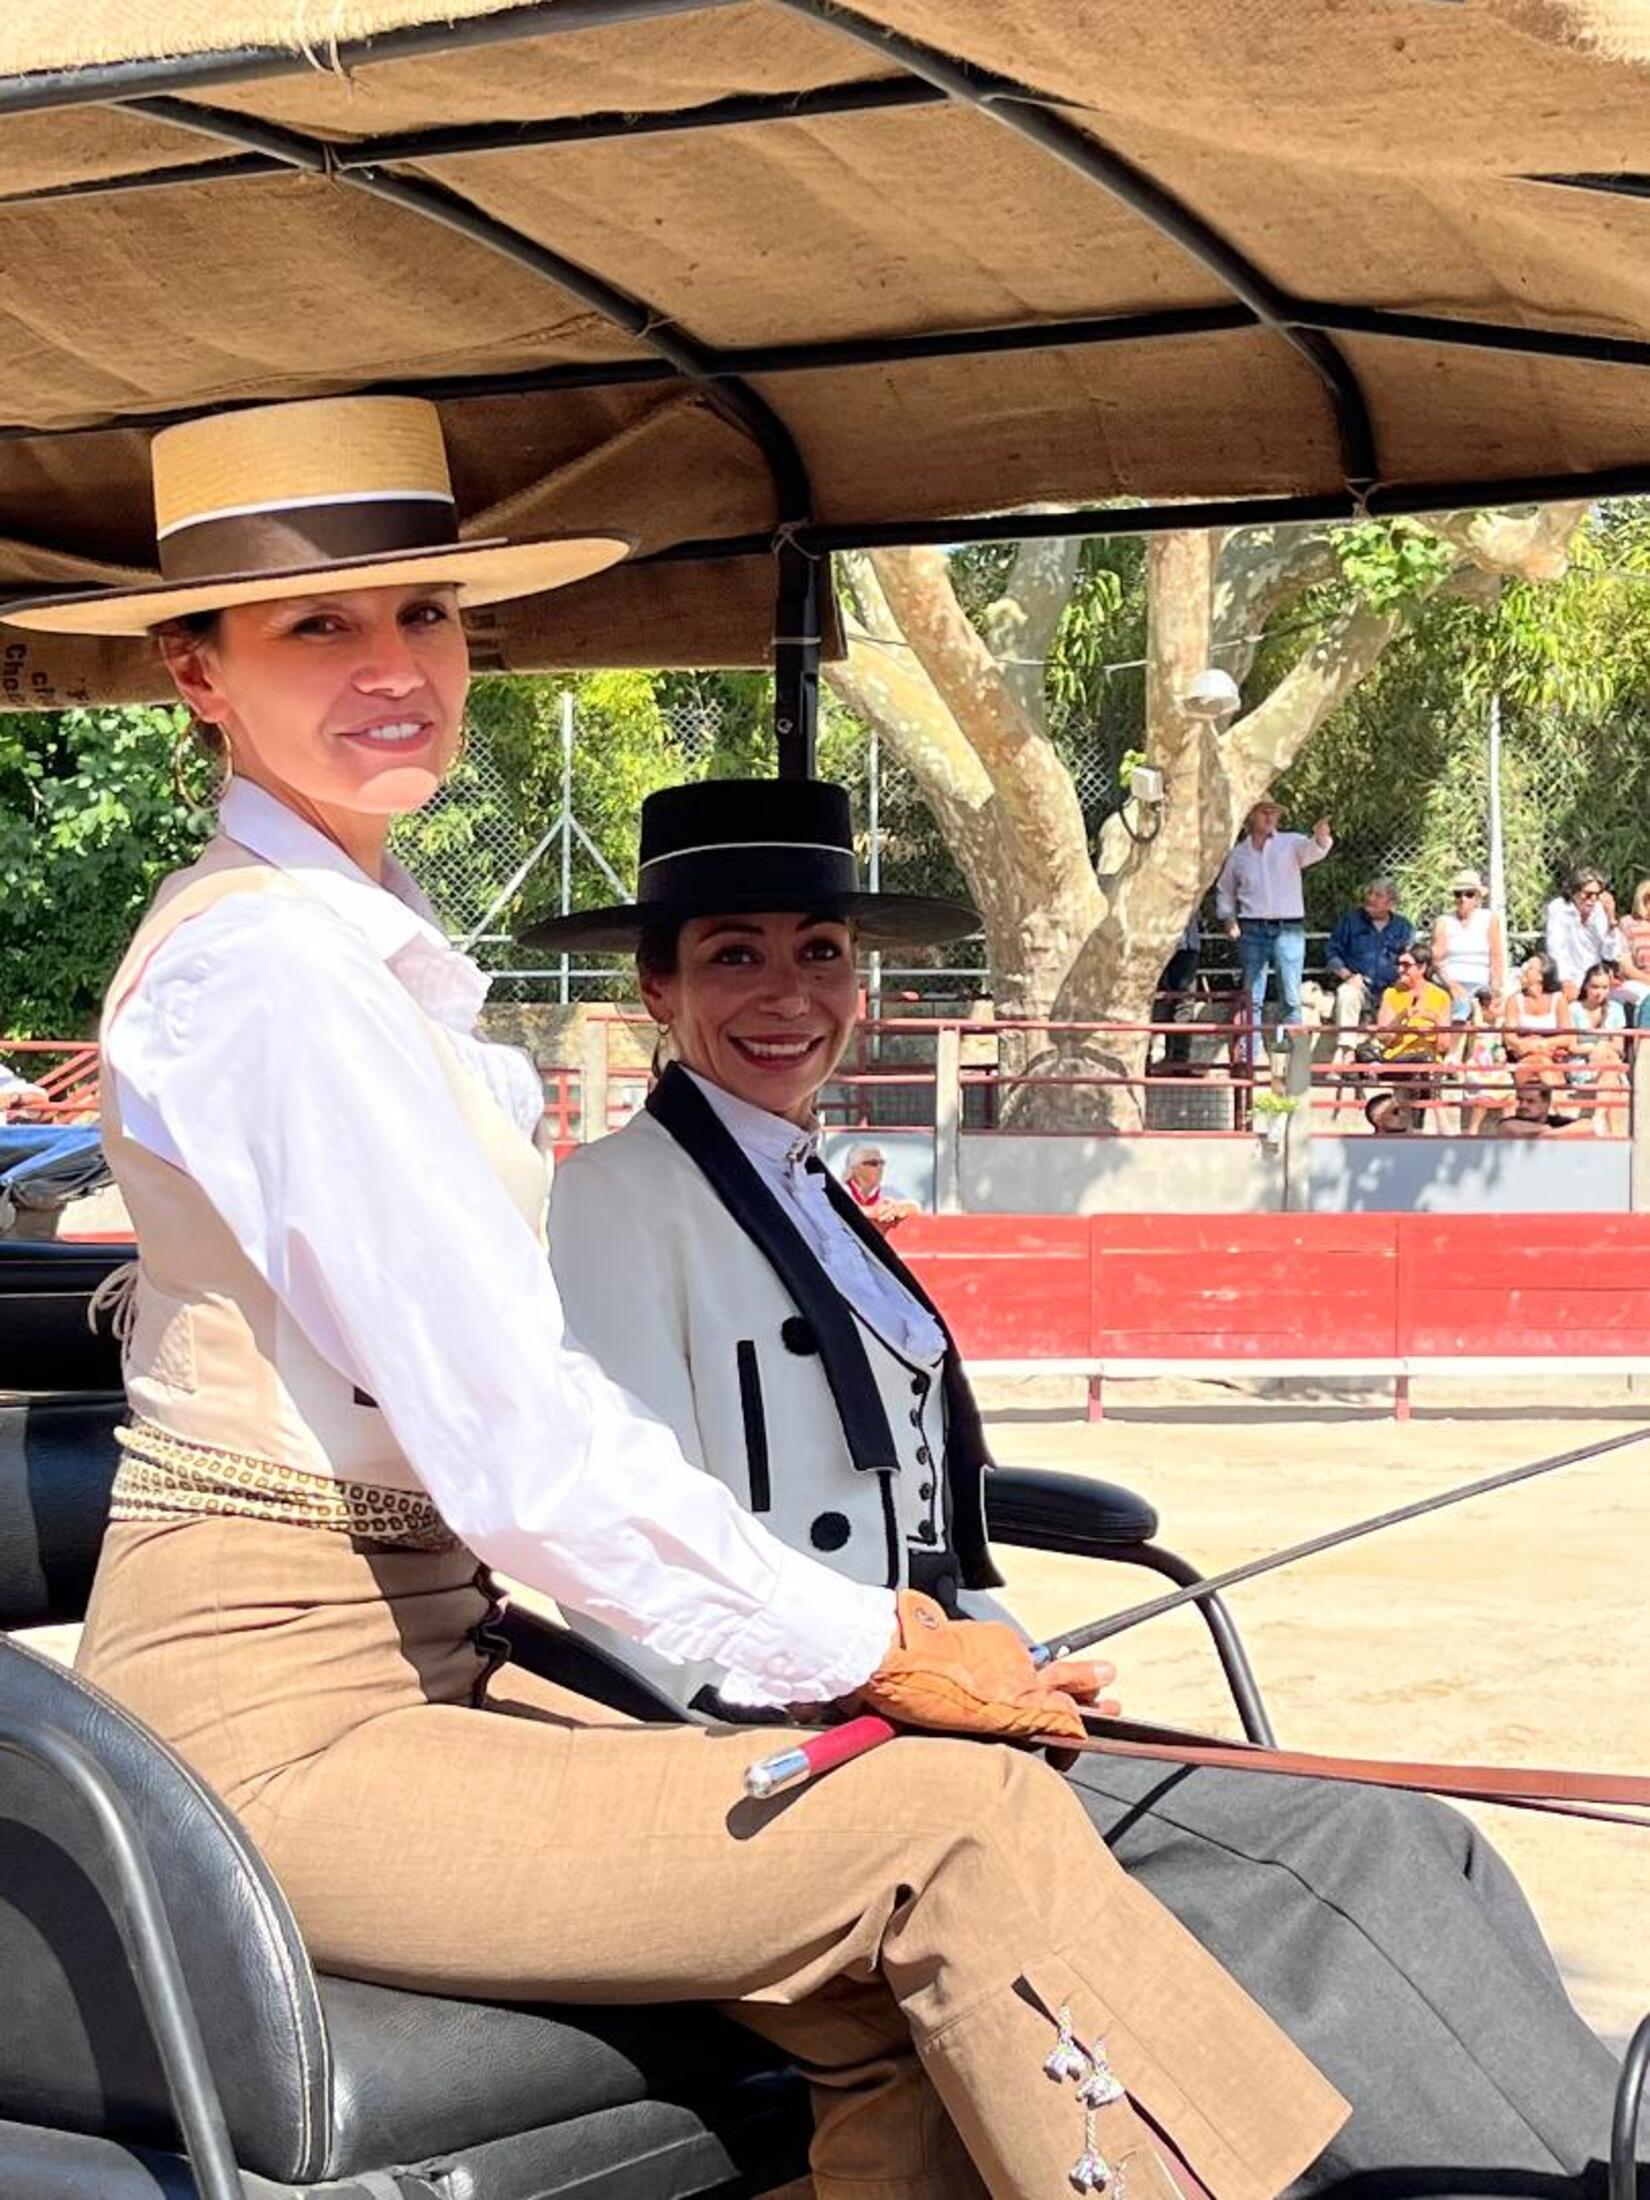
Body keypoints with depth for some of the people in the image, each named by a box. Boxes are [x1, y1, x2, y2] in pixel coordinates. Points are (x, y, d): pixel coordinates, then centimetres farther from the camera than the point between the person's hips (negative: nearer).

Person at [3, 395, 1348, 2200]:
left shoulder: (357, 945, 16)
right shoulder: (277, 965, -16)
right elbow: (510, 1435, -21)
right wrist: (861, 1646, -13)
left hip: (411, 1671, 9)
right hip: (277, 1736, -9)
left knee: (893, 1999, -7)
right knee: (958, 1821, -17)